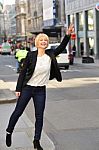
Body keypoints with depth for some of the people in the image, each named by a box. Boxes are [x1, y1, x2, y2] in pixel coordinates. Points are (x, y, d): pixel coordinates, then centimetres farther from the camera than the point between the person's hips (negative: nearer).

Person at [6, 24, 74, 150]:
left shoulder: (50, 55, 0)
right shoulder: (31, 55, -8)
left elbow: (61, 47, 1)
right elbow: (23, 72, -6)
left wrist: (68, 34, -14)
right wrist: (18, 89, -7)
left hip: (41, 90, 3)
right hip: (27, 88, -3)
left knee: (39, 116, 4)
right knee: (18, 112, 7)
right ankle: (9, 132, 29)